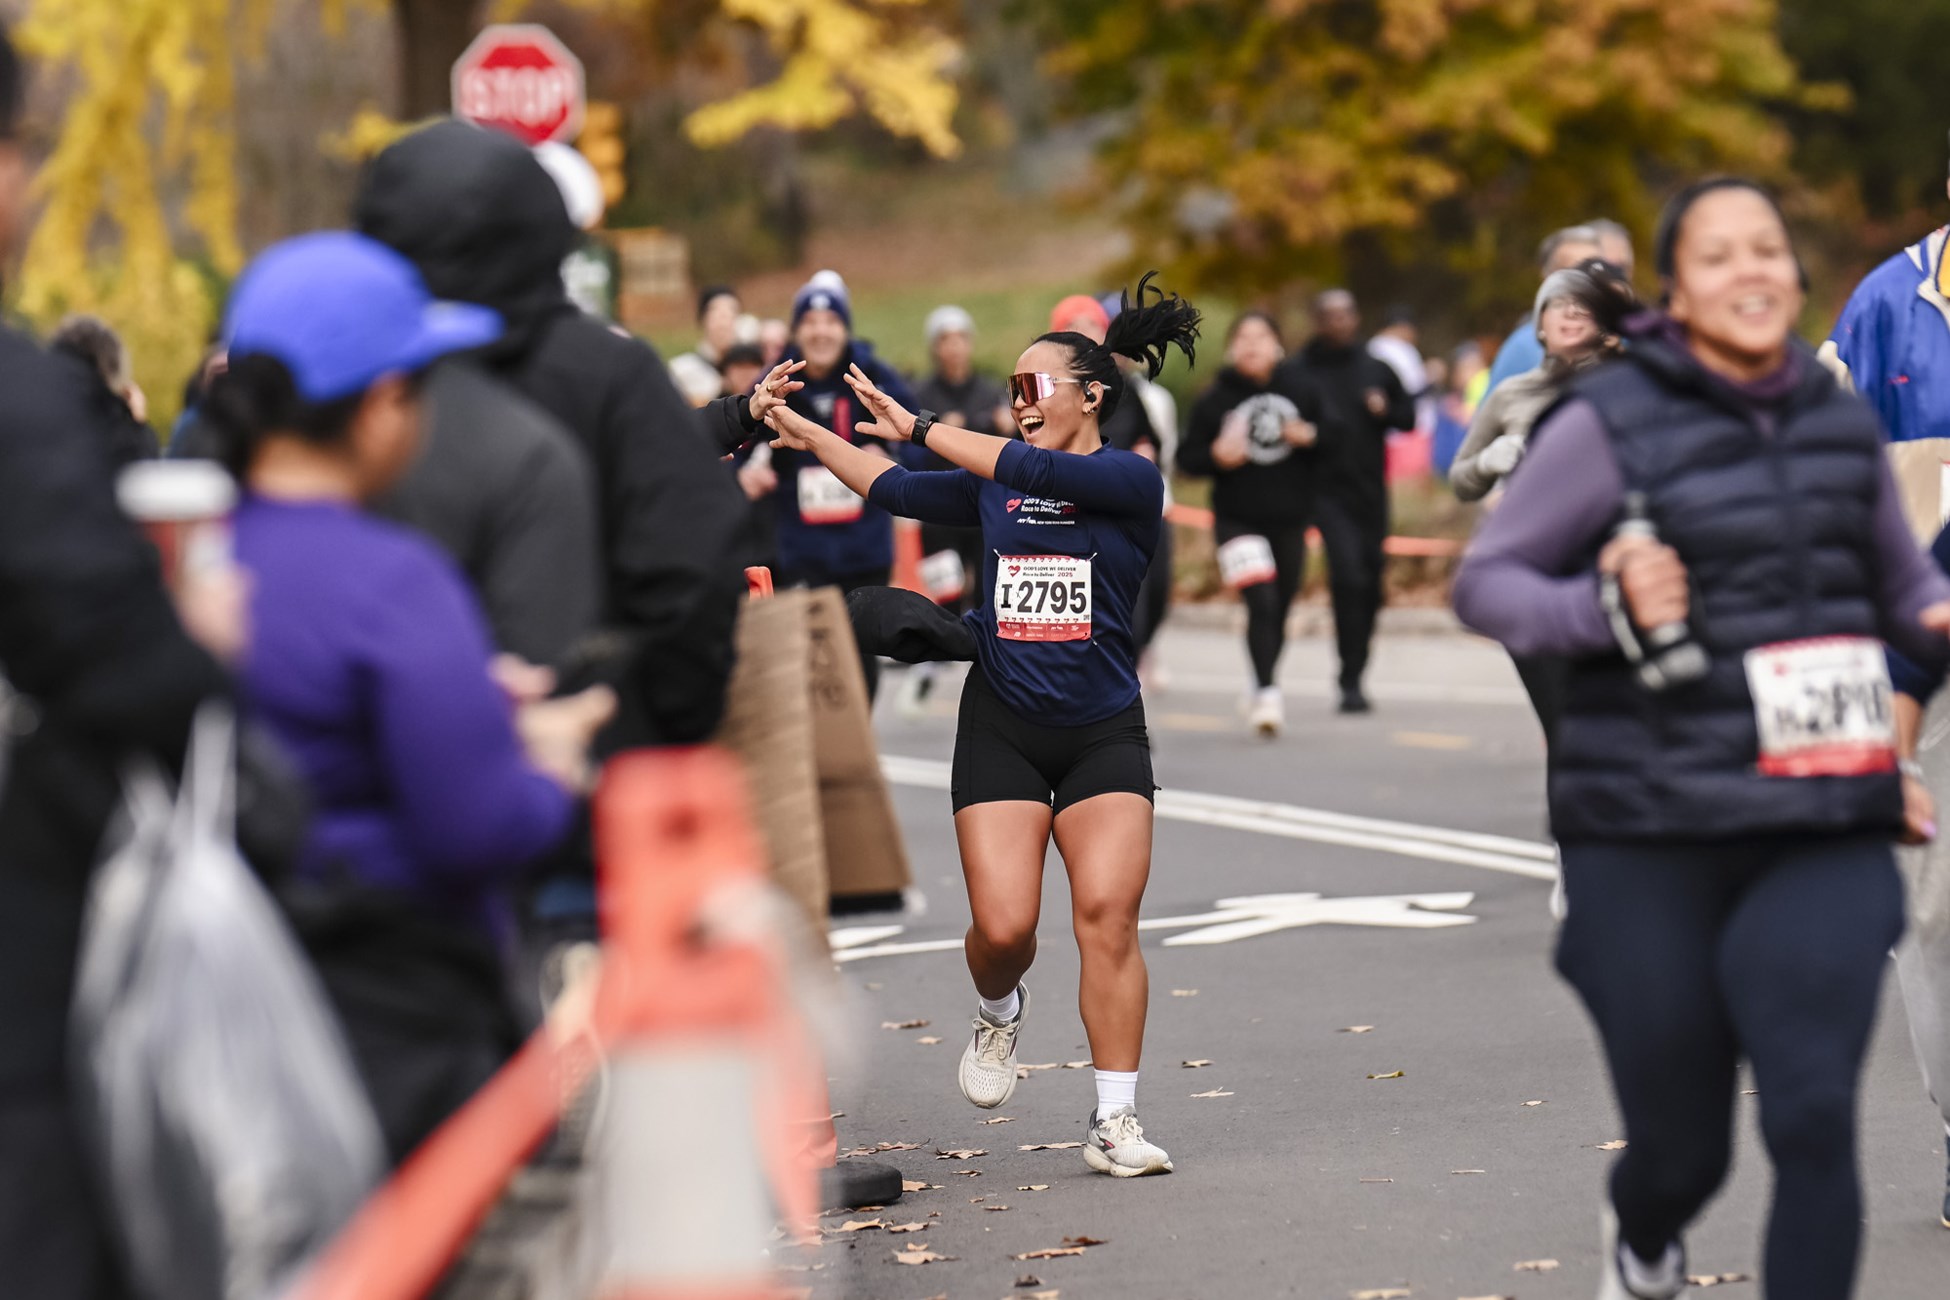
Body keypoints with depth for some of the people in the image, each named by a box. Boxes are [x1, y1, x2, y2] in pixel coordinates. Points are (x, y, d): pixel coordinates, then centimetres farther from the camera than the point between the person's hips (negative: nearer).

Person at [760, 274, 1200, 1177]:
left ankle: (1114, 1122, -5)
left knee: (1108, 918, -12)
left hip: (1102, 731, -3)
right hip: (1000, 728, 3)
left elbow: (1037, 472, -19)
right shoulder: (992, 485, 11)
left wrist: (920, 429, -18)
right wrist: (808, 434, 16)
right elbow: (894, 491, 19)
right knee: (1003, 926, -8)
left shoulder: (1130, 483, -4)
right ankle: (1000, 1012, 27)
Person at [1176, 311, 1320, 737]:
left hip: (1289, 521, 3)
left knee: (1279, 613, 11)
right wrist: (1216, 456, -19)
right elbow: (1187, 459, 1)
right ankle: (1267, 693, -22)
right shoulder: (1214, 400, -1)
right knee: (1261, 603, -19)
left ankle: (1265, 692, 28)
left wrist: (1310, 437, -11)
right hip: (1237, 520, -3)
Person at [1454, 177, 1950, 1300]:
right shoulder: (1612, 423, -3)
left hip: (1825, 839, 2)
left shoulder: (1842, 425, 10)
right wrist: (1605, 608, -18)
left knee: (1813, 1114, -17)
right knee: (1683, 1151, 8)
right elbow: (1485, 580, 0)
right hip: (1653, 841, -2)